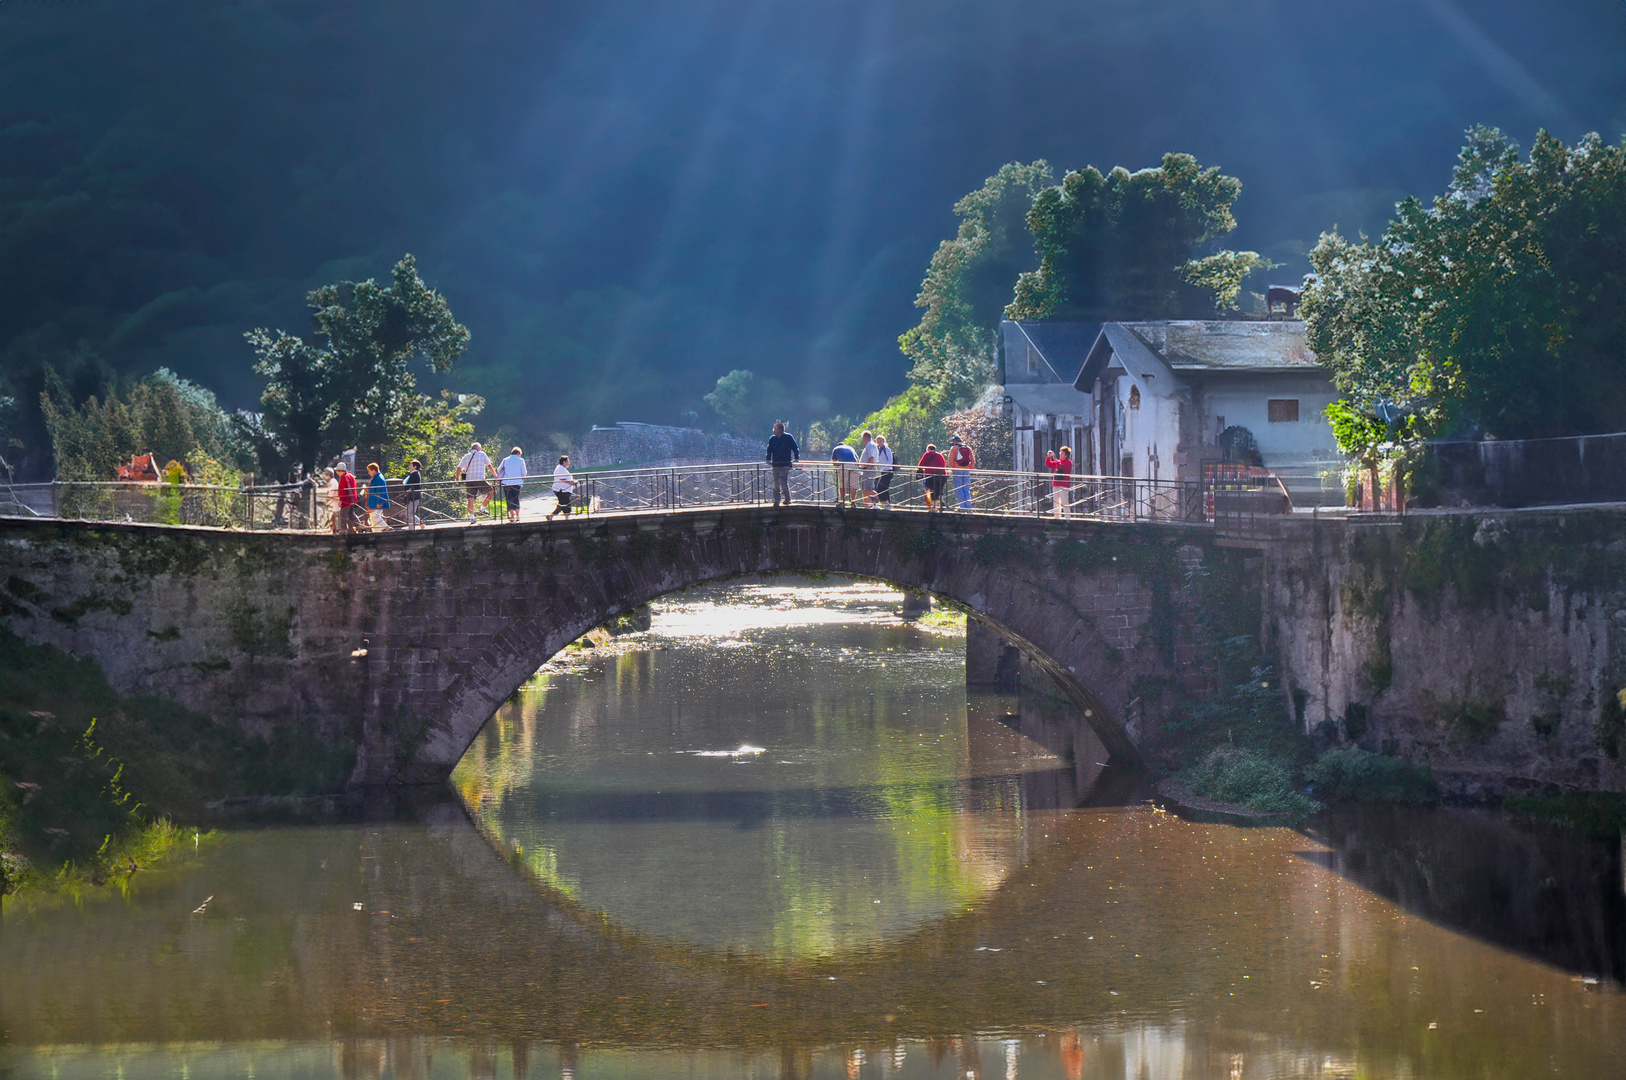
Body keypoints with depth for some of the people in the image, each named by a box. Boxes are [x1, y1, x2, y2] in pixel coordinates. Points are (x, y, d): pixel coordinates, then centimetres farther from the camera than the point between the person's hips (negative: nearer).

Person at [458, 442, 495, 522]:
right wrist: (496, 476, 16)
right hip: (479, 479, -4)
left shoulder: (466, 456, 14)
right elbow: (489, 466, 8)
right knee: (491, 492, 13)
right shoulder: (481, 454, 7)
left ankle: (471, 517, -2)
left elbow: (459, 468, 6)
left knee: (470, 499, 2)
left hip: (468, 480, 4)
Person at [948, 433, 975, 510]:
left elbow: (951, 460, -8)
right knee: (966, 489, 8)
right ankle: (968, 506, 2)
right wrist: (970, 469, 15)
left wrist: (952, 469, 1)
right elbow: (973, 460, 12)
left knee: (958, 490, -3)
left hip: (957, 470, -4)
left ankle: (962, 506, -9)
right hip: (966, 471, 4)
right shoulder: (968, 448, 13)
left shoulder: (954, 448, -1)